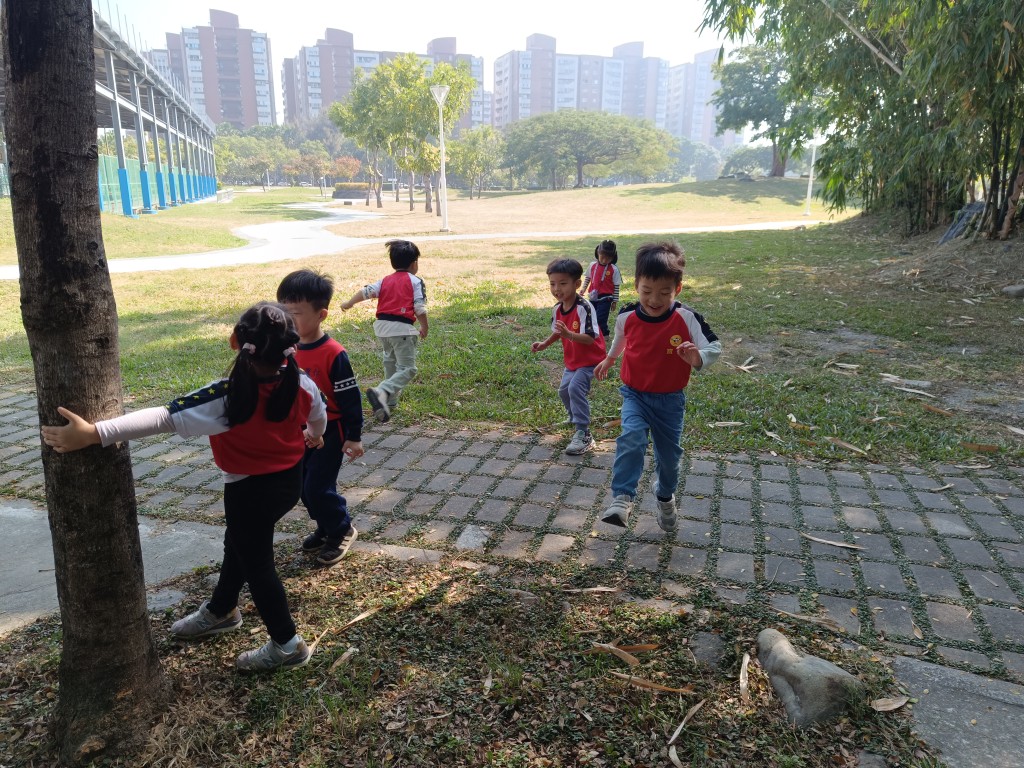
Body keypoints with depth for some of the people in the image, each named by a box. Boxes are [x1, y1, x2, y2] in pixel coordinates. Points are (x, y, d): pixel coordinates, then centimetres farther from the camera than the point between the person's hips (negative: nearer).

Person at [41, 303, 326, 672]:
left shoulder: (228, 397, -32)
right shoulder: (303, 385, -16)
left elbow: (163, 417, -37)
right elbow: (319, 417, 6)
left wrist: (94, 433, -37)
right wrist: (314, 436, 30)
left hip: (249, 491, -6)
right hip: (291, 480, 7)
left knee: (257, 565, 13)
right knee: (240, 546, 28)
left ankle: (288, 644, 28)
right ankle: (221, 611, 51)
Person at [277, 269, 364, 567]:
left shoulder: (333, 354, -22)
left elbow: (350, 397, -17)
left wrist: (354, 437, -14)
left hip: (329, 432, -7)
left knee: (319, 488, -5)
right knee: (305, 486, 15)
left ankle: (342, 530, 20)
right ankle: (325, 528, 37)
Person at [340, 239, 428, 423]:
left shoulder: (385, 281, 16)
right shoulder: (415, 282, 2)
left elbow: (366, 291, 8)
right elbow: (420, 309, -6)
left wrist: (349, 303, 24)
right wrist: (424, 328, 9)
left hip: (382, 325, 7)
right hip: (401, 328, -7)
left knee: (390, 363, 27)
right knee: (408, 369, -6)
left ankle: (390, 401, 35)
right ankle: (381, 392, -29)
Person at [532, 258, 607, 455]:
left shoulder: (584, 308, -29)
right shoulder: (557, 309, -4)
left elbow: (590, 338, -35)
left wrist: (569, 334, -49)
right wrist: (545, 343, 0)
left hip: (589, 359, -9)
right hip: (572, 359, 9)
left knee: (575, 388, -23)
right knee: (564, 390, 19)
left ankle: (584, 434, -17)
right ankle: (575, 418, 48)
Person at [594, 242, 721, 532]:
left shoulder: (687, 319, -18)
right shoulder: (626, 317, -11)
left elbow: (715, 346, -12)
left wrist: (698, 358, -35)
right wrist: (608, 360, 29)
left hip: (670, 399, 0)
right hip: (635, 394, 0)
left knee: (669, 453, 14)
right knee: (631, 439, -27)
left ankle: (665, 497, 42)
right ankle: (622, 498, -23)